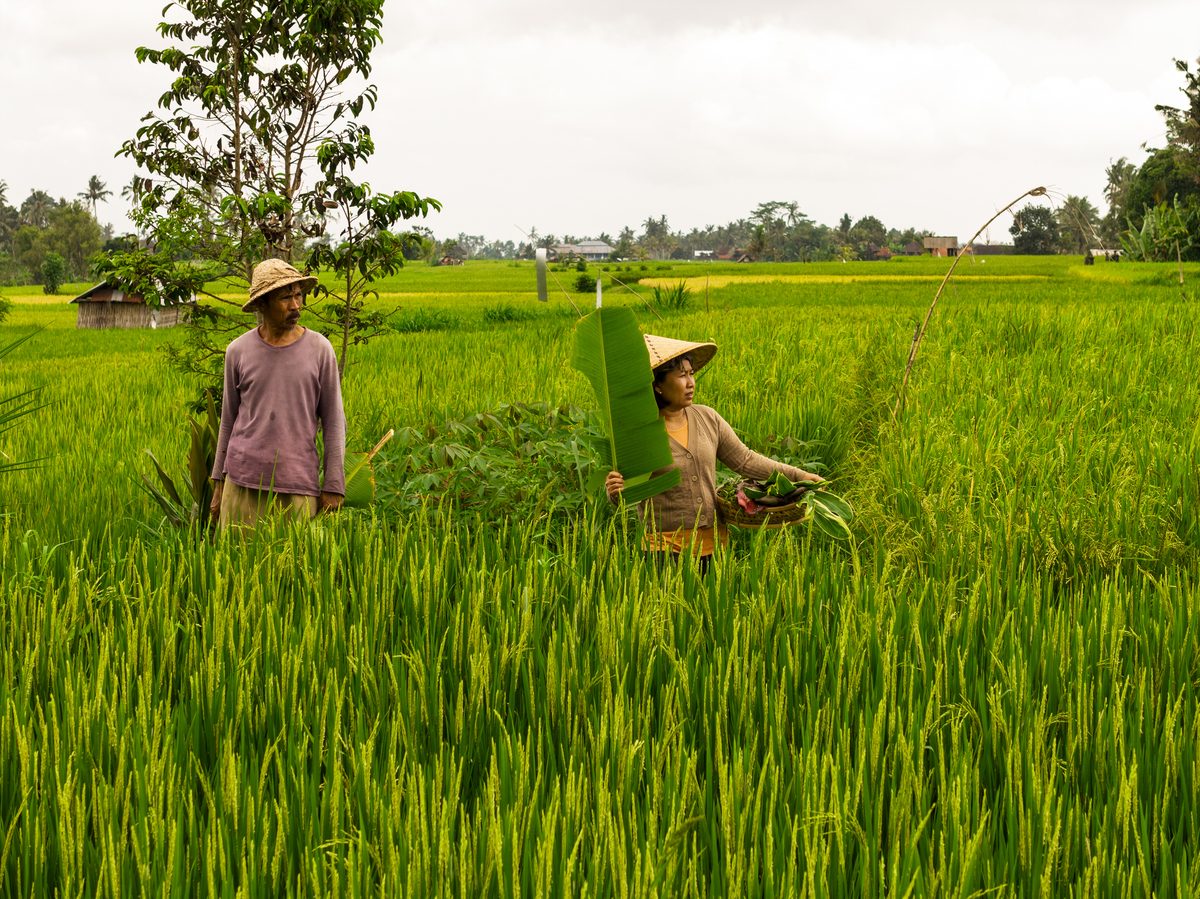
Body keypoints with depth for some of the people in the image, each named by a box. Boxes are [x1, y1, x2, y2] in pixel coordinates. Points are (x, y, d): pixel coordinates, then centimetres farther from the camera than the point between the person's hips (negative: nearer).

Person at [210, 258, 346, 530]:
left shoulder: (320, 350, -2)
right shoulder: (238, 352, 3)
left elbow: (333, 422, 1)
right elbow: (229, 419, 11)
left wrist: (334, 487, -3)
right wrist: (219, 483, 11)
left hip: (299, 484, -1)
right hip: (244, 482, 1)